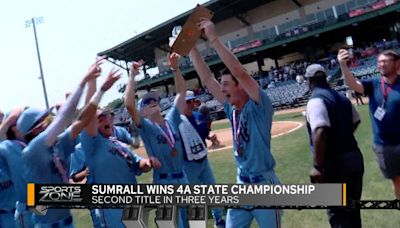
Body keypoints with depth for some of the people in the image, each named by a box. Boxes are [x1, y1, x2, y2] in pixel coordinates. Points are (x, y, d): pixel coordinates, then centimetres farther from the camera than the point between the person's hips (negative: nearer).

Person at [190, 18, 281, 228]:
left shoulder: (259, 105, -14)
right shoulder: (231, 108, 4)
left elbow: (239, 72, -28)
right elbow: (206, 78, 2)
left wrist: (214, 39, -26)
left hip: (264, 184, -7)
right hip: (241, 183, 7)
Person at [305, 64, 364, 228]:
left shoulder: (316, 100, -16)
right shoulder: (341, 97, 11)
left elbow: (320, 133, -28)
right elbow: (355, 121, 25)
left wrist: (318, 166, -26)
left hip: (335, 162, -8)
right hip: (355, 156, 8)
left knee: (338, 213, 2)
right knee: (352, 208, 22)